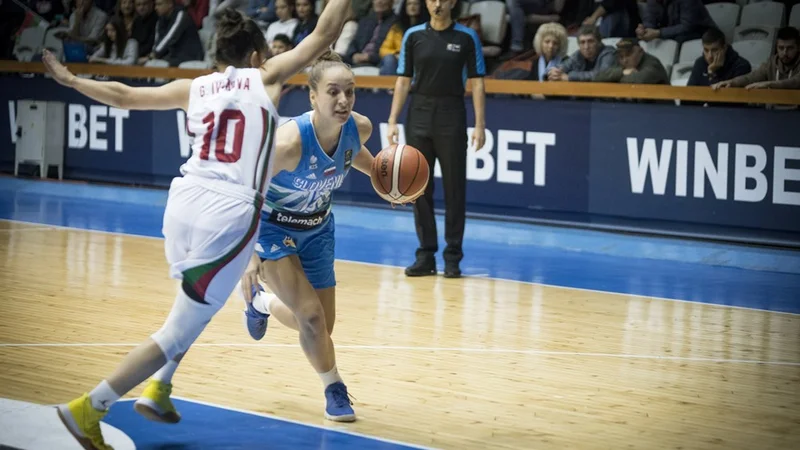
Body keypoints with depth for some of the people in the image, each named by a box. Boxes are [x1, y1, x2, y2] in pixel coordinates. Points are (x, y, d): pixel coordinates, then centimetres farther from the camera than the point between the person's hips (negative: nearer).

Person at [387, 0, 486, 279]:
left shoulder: (467, 37, 0)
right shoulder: (413, 36, 5)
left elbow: (476, 83, -1)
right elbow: (403, 80, 7)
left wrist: (480, 125, -8)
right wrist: (393, 120, 0)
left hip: (452, 118, -2)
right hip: (419, 116, 2)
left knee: (454, 189, 0)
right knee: (420, 188, 3)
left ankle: (452, 258, 7)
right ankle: (426, 256, 10)